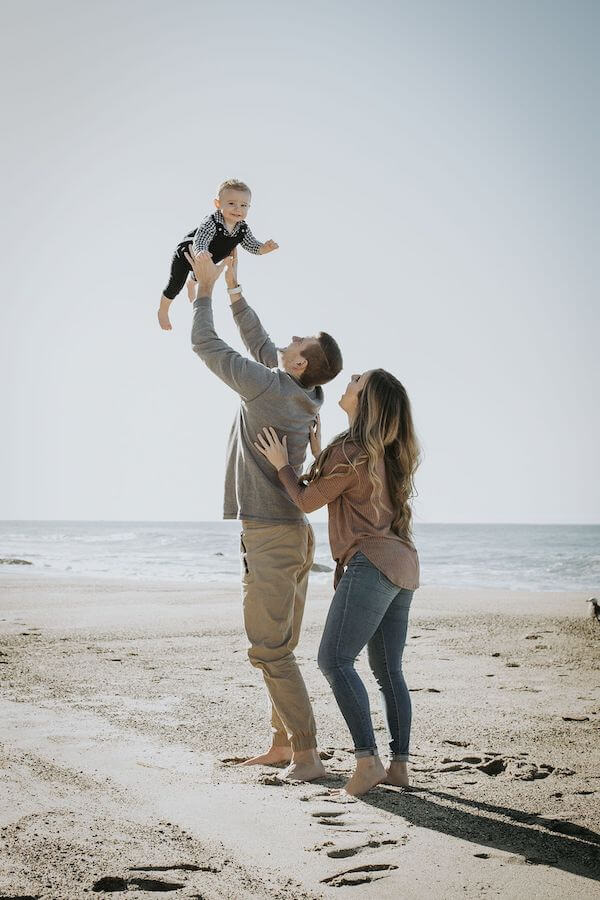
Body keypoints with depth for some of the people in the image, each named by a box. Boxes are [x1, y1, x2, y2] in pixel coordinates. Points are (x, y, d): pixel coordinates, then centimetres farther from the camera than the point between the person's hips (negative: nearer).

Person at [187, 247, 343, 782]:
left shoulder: (268, 385, -15)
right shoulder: (304, 397, 8)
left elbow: (206, 346, -6)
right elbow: (260, 344, 23)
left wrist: (205, 289, 6)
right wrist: (234, 289, 25)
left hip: (271, 536, -9)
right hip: (294, 533, 9)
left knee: (270, 649, -7)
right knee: (279, 648, 14)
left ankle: (306, 754, -7)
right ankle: (283, 744, 20)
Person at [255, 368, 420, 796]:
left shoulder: (350, 451, -10)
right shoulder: (390, 453, 17)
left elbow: (307, 501, 0)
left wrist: (282, 463, 11)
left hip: (372, 561, -9)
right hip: (403, 567, 9)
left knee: (335, 659, -11)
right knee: (389, 669, 10)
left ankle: (368, 760, -19)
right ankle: (400, 764, 10)